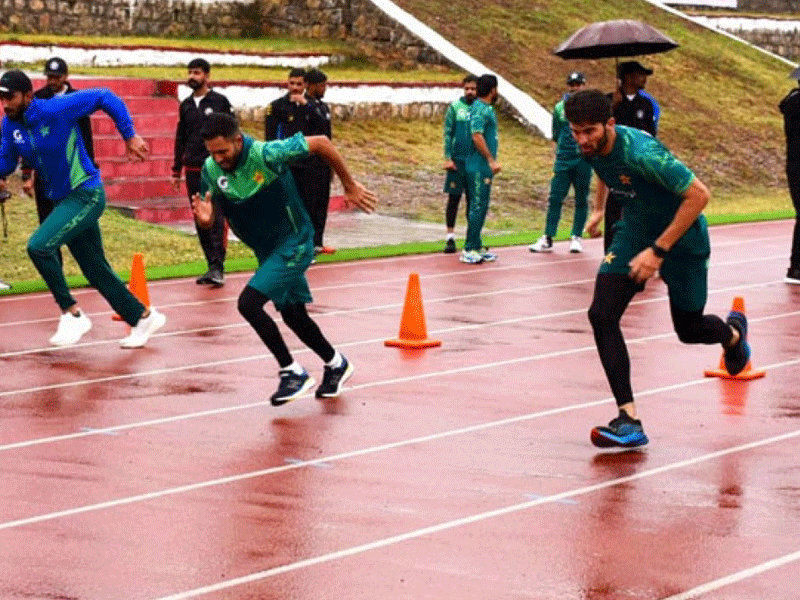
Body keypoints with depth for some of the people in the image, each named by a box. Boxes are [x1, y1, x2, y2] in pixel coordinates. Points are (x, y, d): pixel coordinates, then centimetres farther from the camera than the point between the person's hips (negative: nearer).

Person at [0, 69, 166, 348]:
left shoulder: (57, 109, -20)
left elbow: (105, 98, -15)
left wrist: (130, 136, -14)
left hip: (85, 195, -8)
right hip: (61, 200, 8)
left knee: (39, 246, -24)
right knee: (97, 270, 14)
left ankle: (72, 313, -10)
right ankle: (142, 317, 30)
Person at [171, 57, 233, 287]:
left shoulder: (219, 101, 0)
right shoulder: (186, 105, 13)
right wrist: (177, 171, 16)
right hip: (193, 170, 5)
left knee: (217, 218, -11)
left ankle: (218, 267, -15)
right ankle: (212, 266, 12)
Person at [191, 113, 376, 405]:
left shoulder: (268, 154, -28)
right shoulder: (211, 169, -10)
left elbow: (321, 143, -19)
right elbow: (209, 214, 0)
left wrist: (350, 186, -9)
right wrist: (204, 218, -27)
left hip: (293, 245, -7)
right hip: (266, 250, 7)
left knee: (249, 303, -21)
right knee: (292, 314, 20)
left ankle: (293, 372, -8)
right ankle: (336, 364, 44)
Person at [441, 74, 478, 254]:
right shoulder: (455, 107, 0)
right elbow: (447, 134, -1)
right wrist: (448, 158, -9)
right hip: (457, 160, -2)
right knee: (454, 198, 1)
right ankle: (450, 237, 7)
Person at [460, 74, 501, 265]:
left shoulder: (486, 109, 16)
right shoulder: (480, 109, -15)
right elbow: (477, 136, -23)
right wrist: (491, 160, -22)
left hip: (483, 167, 10)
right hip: (479, 167, -10)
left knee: (480, 207, 13)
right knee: (478, 207, -9)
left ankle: (477, 248, 19)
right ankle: (469, 250, -7)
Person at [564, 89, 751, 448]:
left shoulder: (642, 153, -35)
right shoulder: (591, 148, -12)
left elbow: (699, 195, -32)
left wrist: (659, 250, -31)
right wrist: (600, 208, 21)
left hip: (682, 239, -6)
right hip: (635, 232, 6)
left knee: (689, 330, 10)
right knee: (601, 314, -14)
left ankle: (733, 333, 50)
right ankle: (629, 420, -12)